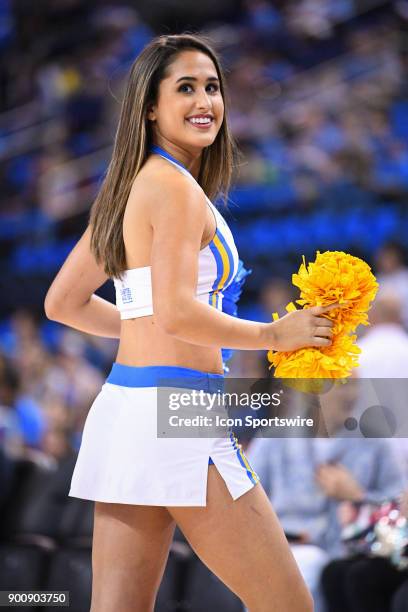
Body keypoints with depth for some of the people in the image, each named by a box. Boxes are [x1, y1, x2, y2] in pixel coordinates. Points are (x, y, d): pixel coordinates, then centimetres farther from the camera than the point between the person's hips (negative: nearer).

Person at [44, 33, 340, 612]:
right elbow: (178, 313, -21)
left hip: (120, 407, 9)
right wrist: (275, 334, -10)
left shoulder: (127, 188, 16)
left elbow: (63, 302, 22)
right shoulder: (176, 186, -11)